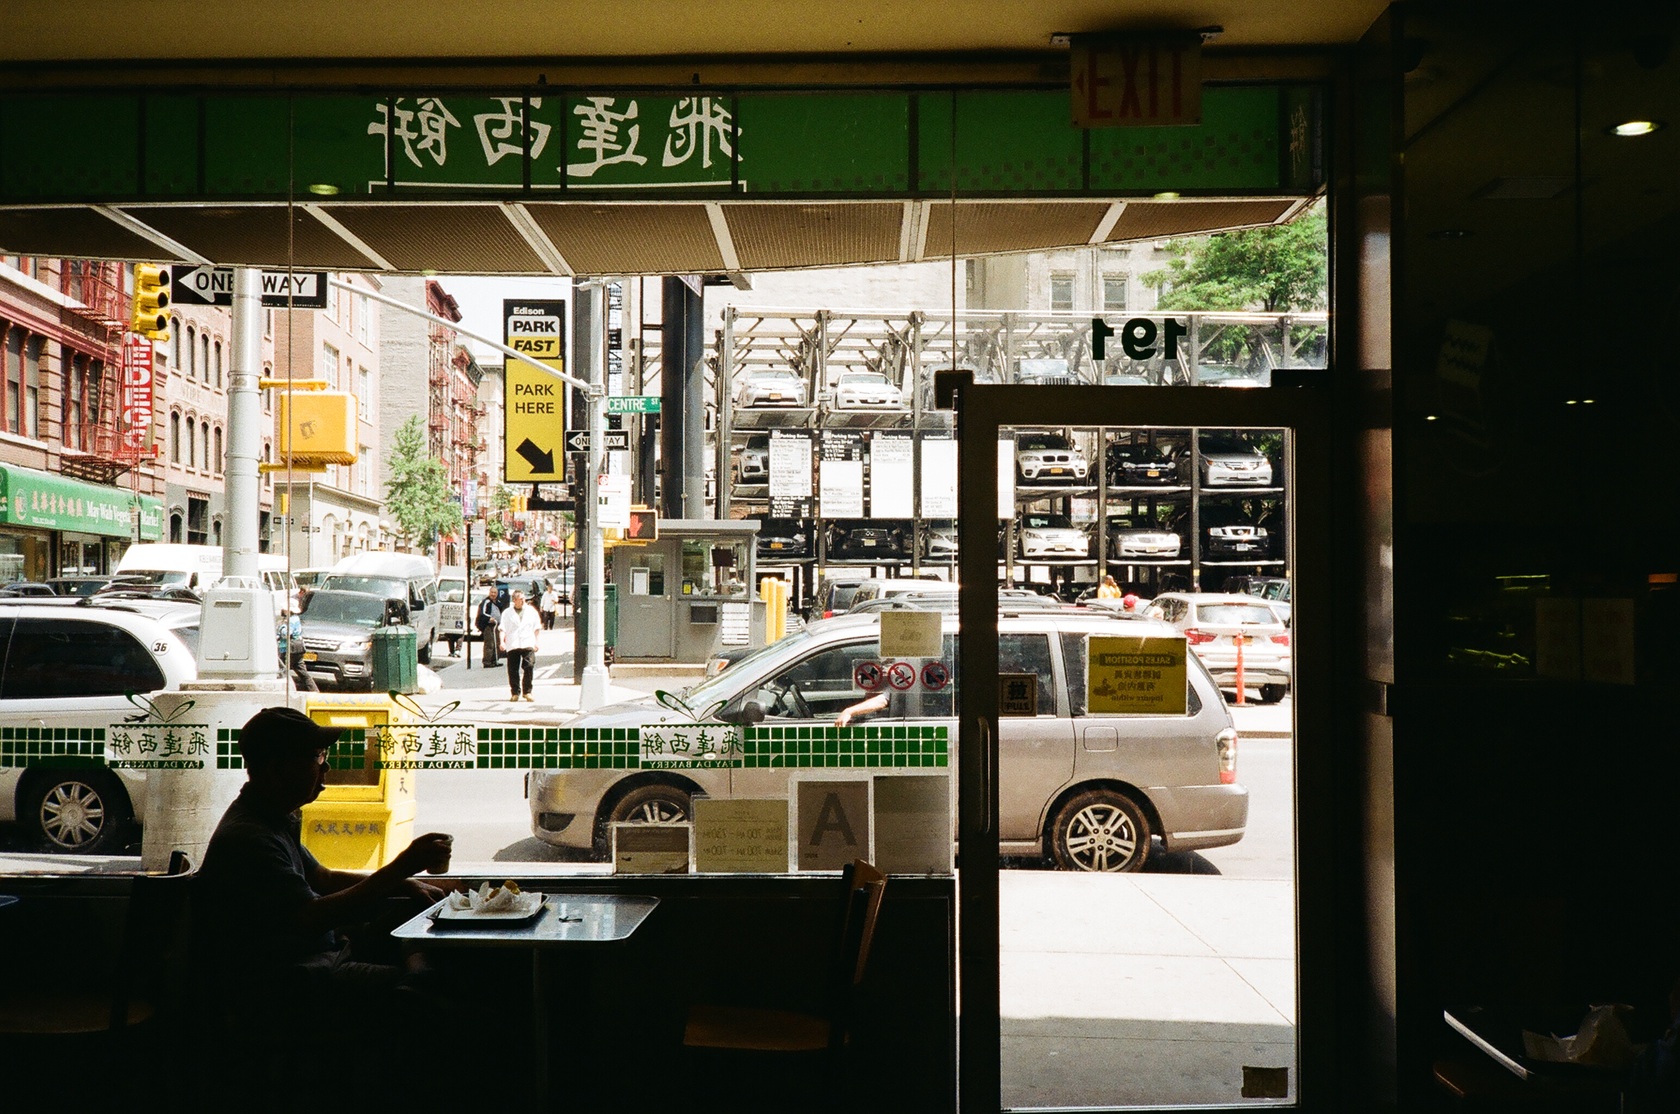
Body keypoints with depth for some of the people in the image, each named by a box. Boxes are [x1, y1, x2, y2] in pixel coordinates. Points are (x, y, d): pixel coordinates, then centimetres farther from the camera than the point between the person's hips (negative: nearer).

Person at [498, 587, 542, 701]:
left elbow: (536, 628, 18)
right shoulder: (507, 613, 10)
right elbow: (503, 629, 5)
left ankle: (527, 692, -4)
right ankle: (515, 693, 11)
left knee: (529, 666, -14)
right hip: (512, 645, 0)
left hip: (528, 644, 0)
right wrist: (502, 641, -9)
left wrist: (536, 642, 12)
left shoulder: (531, 611, 14)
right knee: (513, 670, 0)